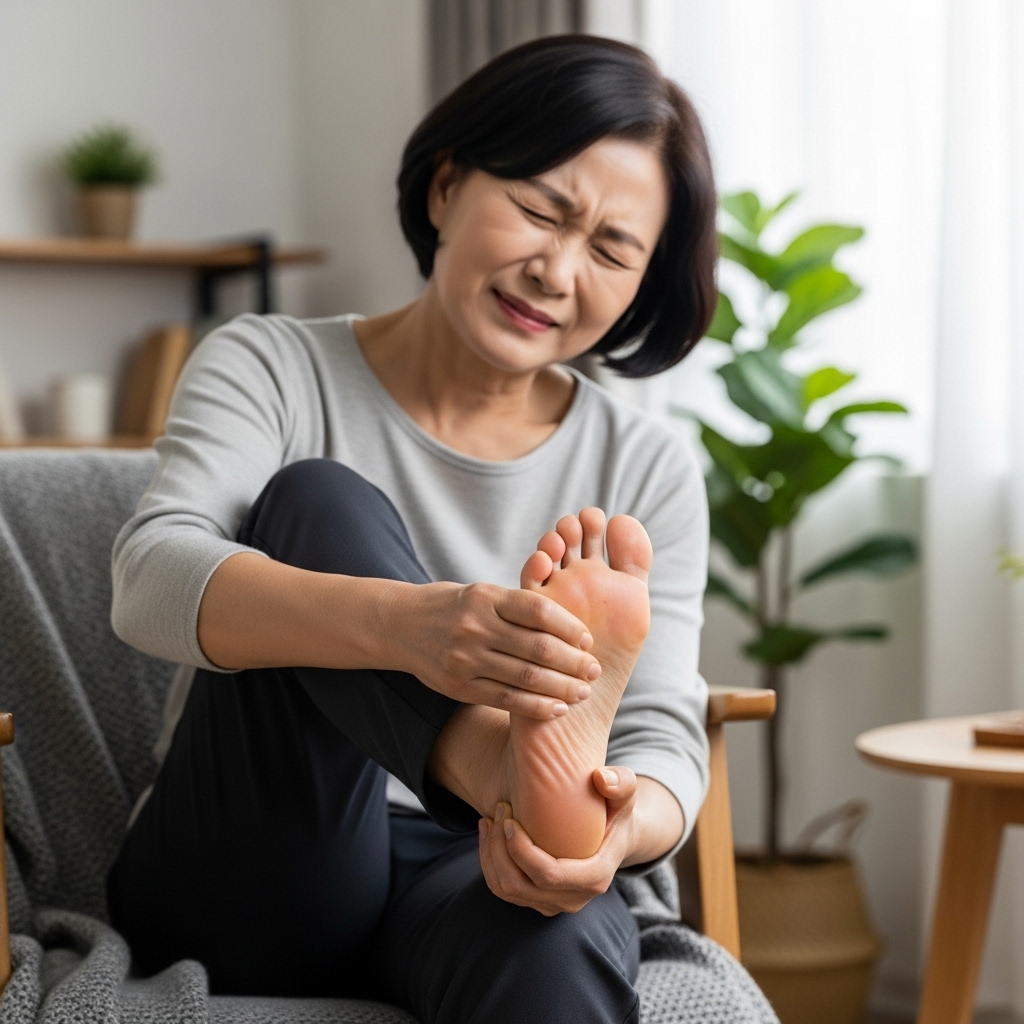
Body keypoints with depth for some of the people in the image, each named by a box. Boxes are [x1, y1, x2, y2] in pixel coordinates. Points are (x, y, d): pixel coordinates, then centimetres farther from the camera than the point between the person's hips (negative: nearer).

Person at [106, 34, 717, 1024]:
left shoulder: (647, 471, 9)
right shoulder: (269, 370, 2)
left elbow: (663, 734, -2)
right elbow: (150, 579, -19)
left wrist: (626, 826, -29)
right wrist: (403, 625, -40)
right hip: (248, 894, 0)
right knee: (318, 501, -25)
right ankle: (517, 774, -44)